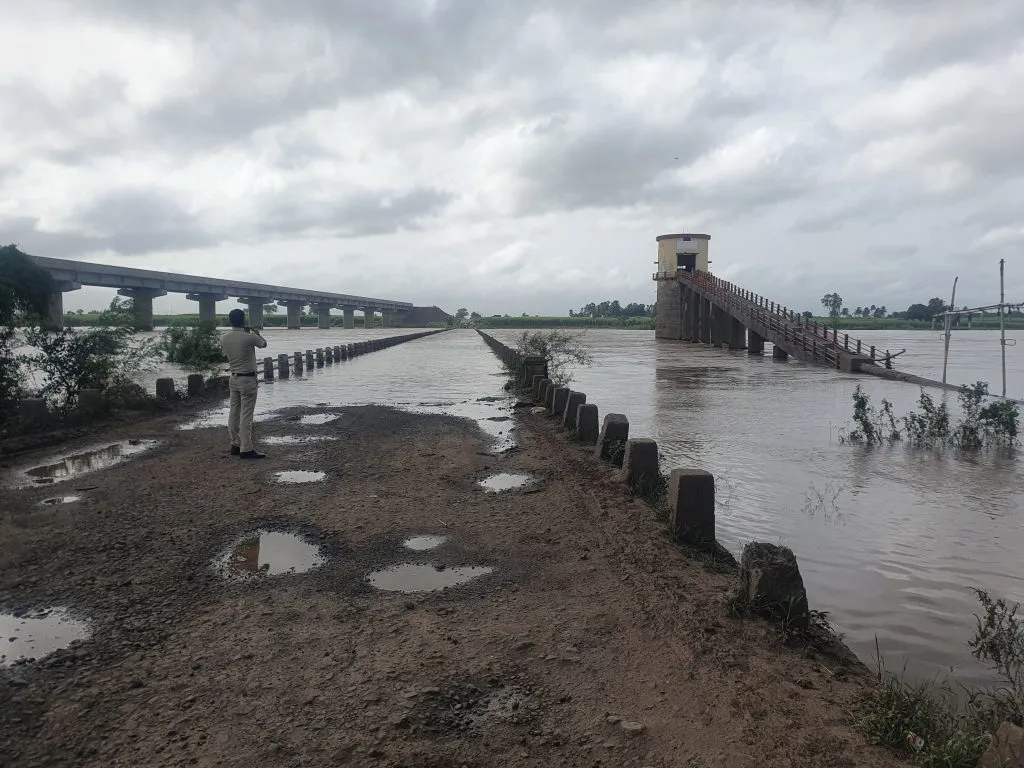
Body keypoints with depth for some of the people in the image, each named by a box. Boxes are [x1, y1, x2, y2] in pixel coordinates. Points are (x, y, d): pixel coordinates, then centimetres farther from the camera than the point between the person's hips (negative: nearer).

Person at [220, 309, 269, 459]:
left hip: (234, 378, 7)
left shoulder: (224, 338, 1)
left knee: (234, 413, 12)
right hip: (248, 380, -7)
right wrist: (256, 332, 25)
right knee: (246, 415, -6)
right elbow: (263, 344, 3)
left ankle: (235, 445, 19)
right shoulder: (249, 337, -17)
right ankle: (246, 449, -4)